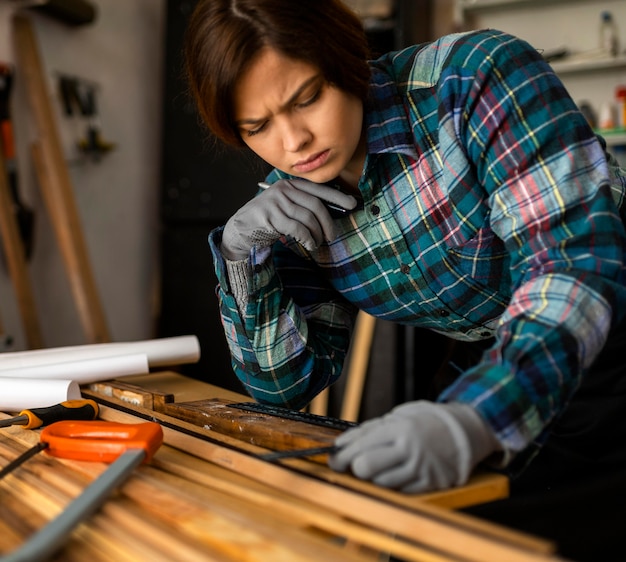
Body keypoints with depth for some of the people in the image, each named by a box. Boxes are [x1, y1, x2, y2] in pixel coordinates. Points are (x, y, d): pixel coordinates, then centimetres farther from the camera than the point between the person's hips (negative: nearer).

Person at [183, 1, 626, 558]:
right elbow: (283, 384, 0)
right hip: (496, 379, 4)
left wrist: (472, 420, -45)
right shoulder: (291, 203, -6)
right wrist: (242, 253, -16)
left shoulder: (477, 75, -21)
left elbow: (578, 257, -30)